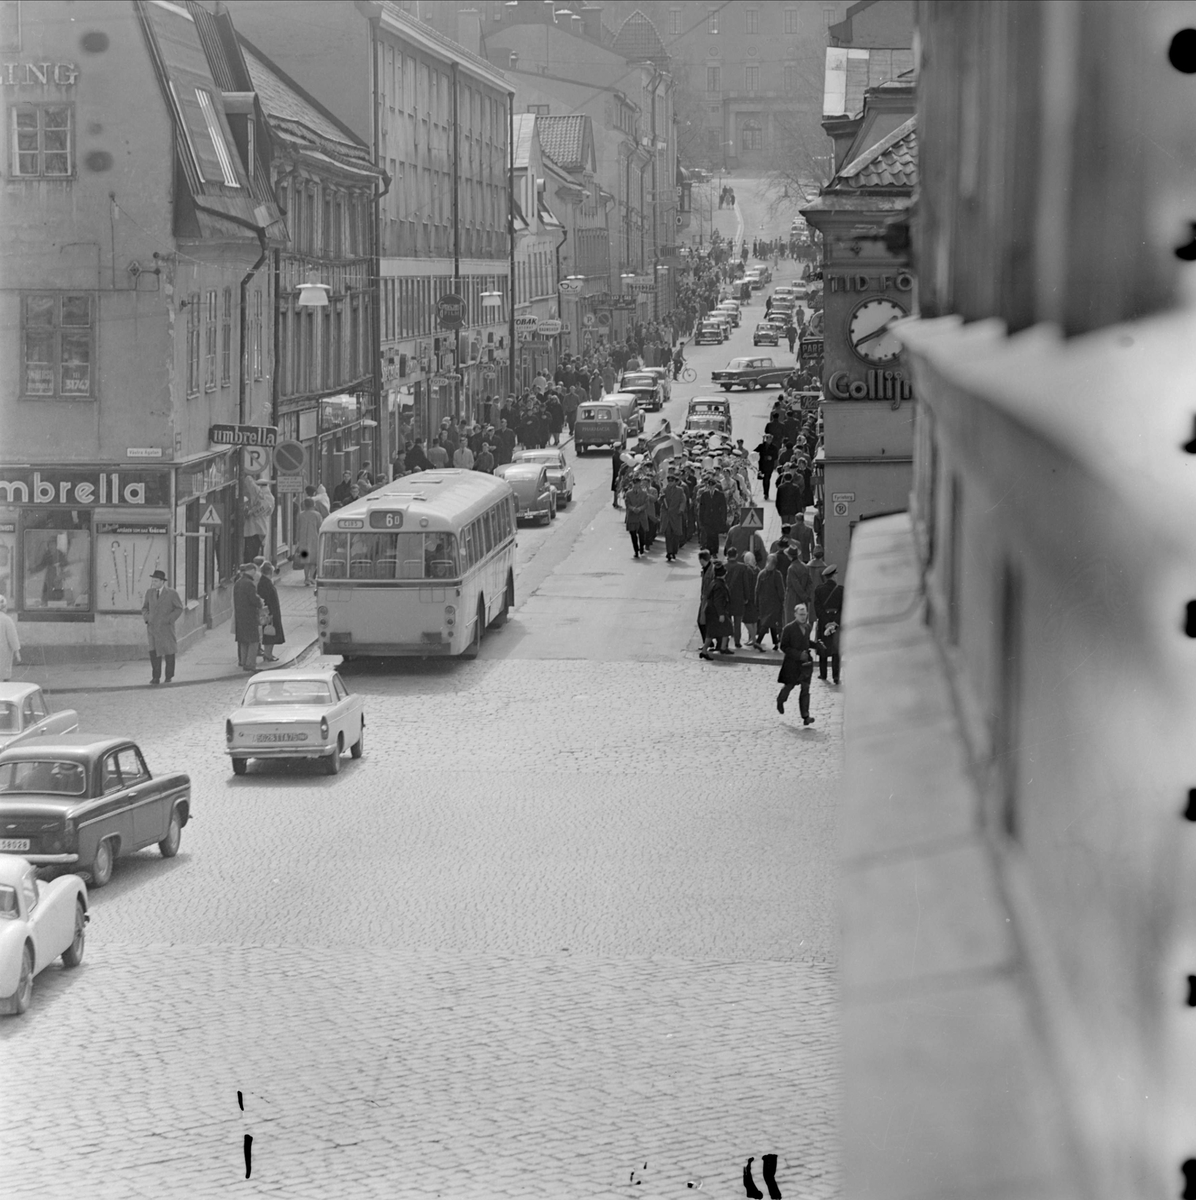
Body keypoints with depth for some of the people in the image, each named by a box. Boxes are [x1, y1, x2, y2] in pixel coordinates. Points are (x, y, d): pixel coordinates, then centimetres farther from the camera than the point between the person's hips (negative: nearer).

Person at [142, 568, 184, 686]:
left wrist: (169, 619, -9)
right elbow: (144, 608, 17)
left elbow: (179, 608, 1)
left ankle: (169, 676, 21)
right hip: (152, 627, 2)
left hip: (166, 627, -2)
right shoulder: (149, 593, 8)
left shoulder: (171, 593, -3)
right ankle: (156, 678, -7)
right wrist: (147, 617, -1)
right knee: (154, 652, -7)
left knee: (169, 652, 6)